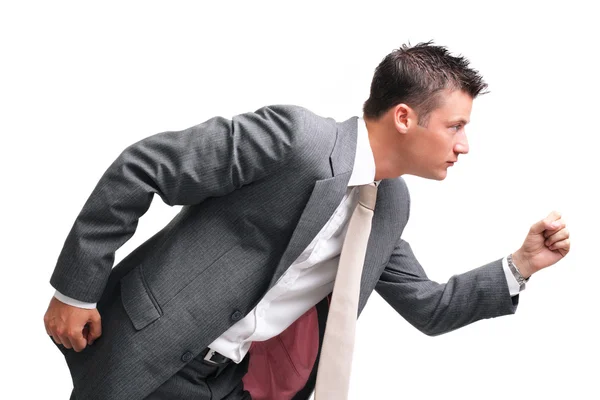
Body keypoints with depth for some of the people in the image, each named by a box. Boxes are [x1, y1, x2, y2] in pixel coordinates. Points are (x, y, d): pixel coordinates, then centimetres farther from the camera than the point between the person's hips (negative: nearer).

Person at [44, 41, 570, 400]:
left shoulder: (392, 205, 3)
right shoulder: (297, 136, -23)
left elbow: (428, 310, 14)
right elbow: (141, 166, -19)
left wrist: (521, 265, 4)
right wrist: (75, 290, -15)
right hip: (146, 357, -6)